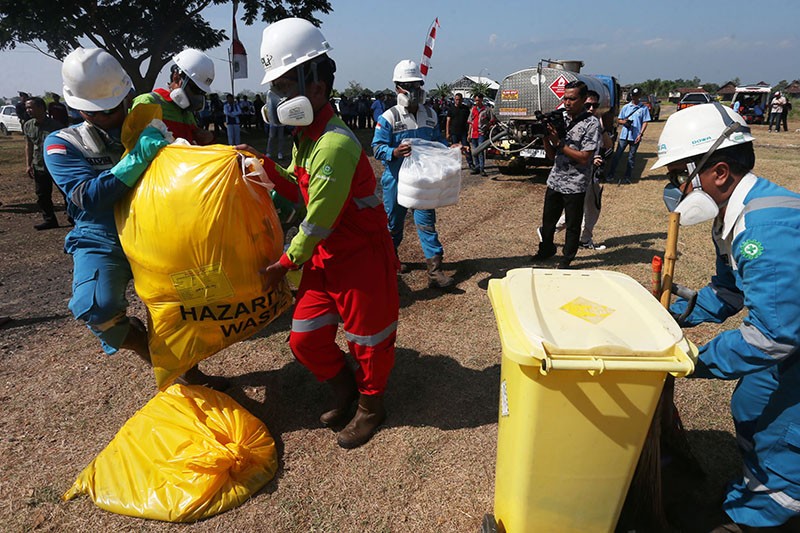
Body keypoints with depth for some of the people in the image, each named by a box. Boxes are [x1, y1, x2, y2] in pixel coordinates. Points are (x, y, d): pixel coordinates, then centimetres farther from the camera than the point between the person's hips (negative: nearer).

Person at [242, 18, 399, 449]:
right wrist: (267, 166, 1)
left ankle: (370, 407, 36)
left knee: (368, 340, 11)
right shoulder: (305, 135, 6)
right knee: (304, 340, 12)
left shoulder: (334, 145, -25)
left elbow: (318, 222, -22)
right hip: (325, 256, 9)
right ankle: (344, 387, 40)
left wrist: (284, 265, -9)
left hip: (362, 257, -9)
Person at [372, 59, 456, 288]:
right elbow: (377, 147, -12)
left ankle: (434, 269, 1)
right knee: (393, 222, 11)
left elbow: (439, 140, 19)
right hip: (396, 180, -3)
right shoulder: (389, 117, -8)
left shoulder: (430, 115, 9)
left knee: (427, 222, 0)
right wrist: (395, 152, -32)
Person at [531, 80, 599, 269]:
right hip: (555, 181, 5)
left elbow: (584, 158, -17)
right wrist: (546, 139, -10)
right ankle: (546, 249, 40)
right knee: (548, 220, 18)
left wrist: (558, 142, -19)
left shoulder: (591, 123, -10)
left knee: (573, 225, 9)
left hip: (575, 185, -5)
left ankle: (567, 259, 24)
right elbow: (552, 156, 9)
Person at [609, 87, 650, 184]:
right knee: (617, 155, -1)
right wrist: (624, 122, -13)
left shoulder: (644, 108, 3)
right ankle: (611, 173, 6)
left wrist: (640, 134, -11)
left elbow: (645, 122, 0)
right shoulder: (625, 107, 9)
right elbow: (619, 120, 10)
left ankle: (628, 176, 11)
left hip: (635, 137, -1)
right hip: (624, 135, 1)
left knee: (631, 157, 6)